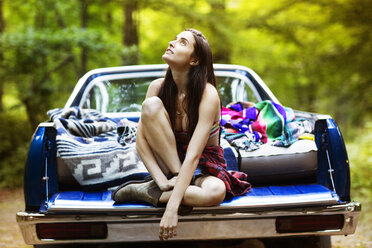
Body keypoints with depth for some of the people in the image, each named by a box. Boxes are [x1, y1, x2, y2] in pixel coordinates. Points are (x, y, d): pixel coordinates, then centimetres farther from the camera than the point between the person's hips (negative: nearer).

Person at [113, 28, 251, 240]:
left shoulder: (208, 95, -23)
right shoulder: (159, 87, -9)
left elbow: (193, 155, -30)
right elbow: (141, 139, -10)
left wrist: (172, 208, -37)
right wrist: (162, 180, -25)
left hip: (204, 168, -3)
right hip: (169, 166, 3)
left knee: (216, 192, -40)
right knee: (151, 105, -21)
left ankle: (143, 192, -23)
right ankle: (177, 179, -16)